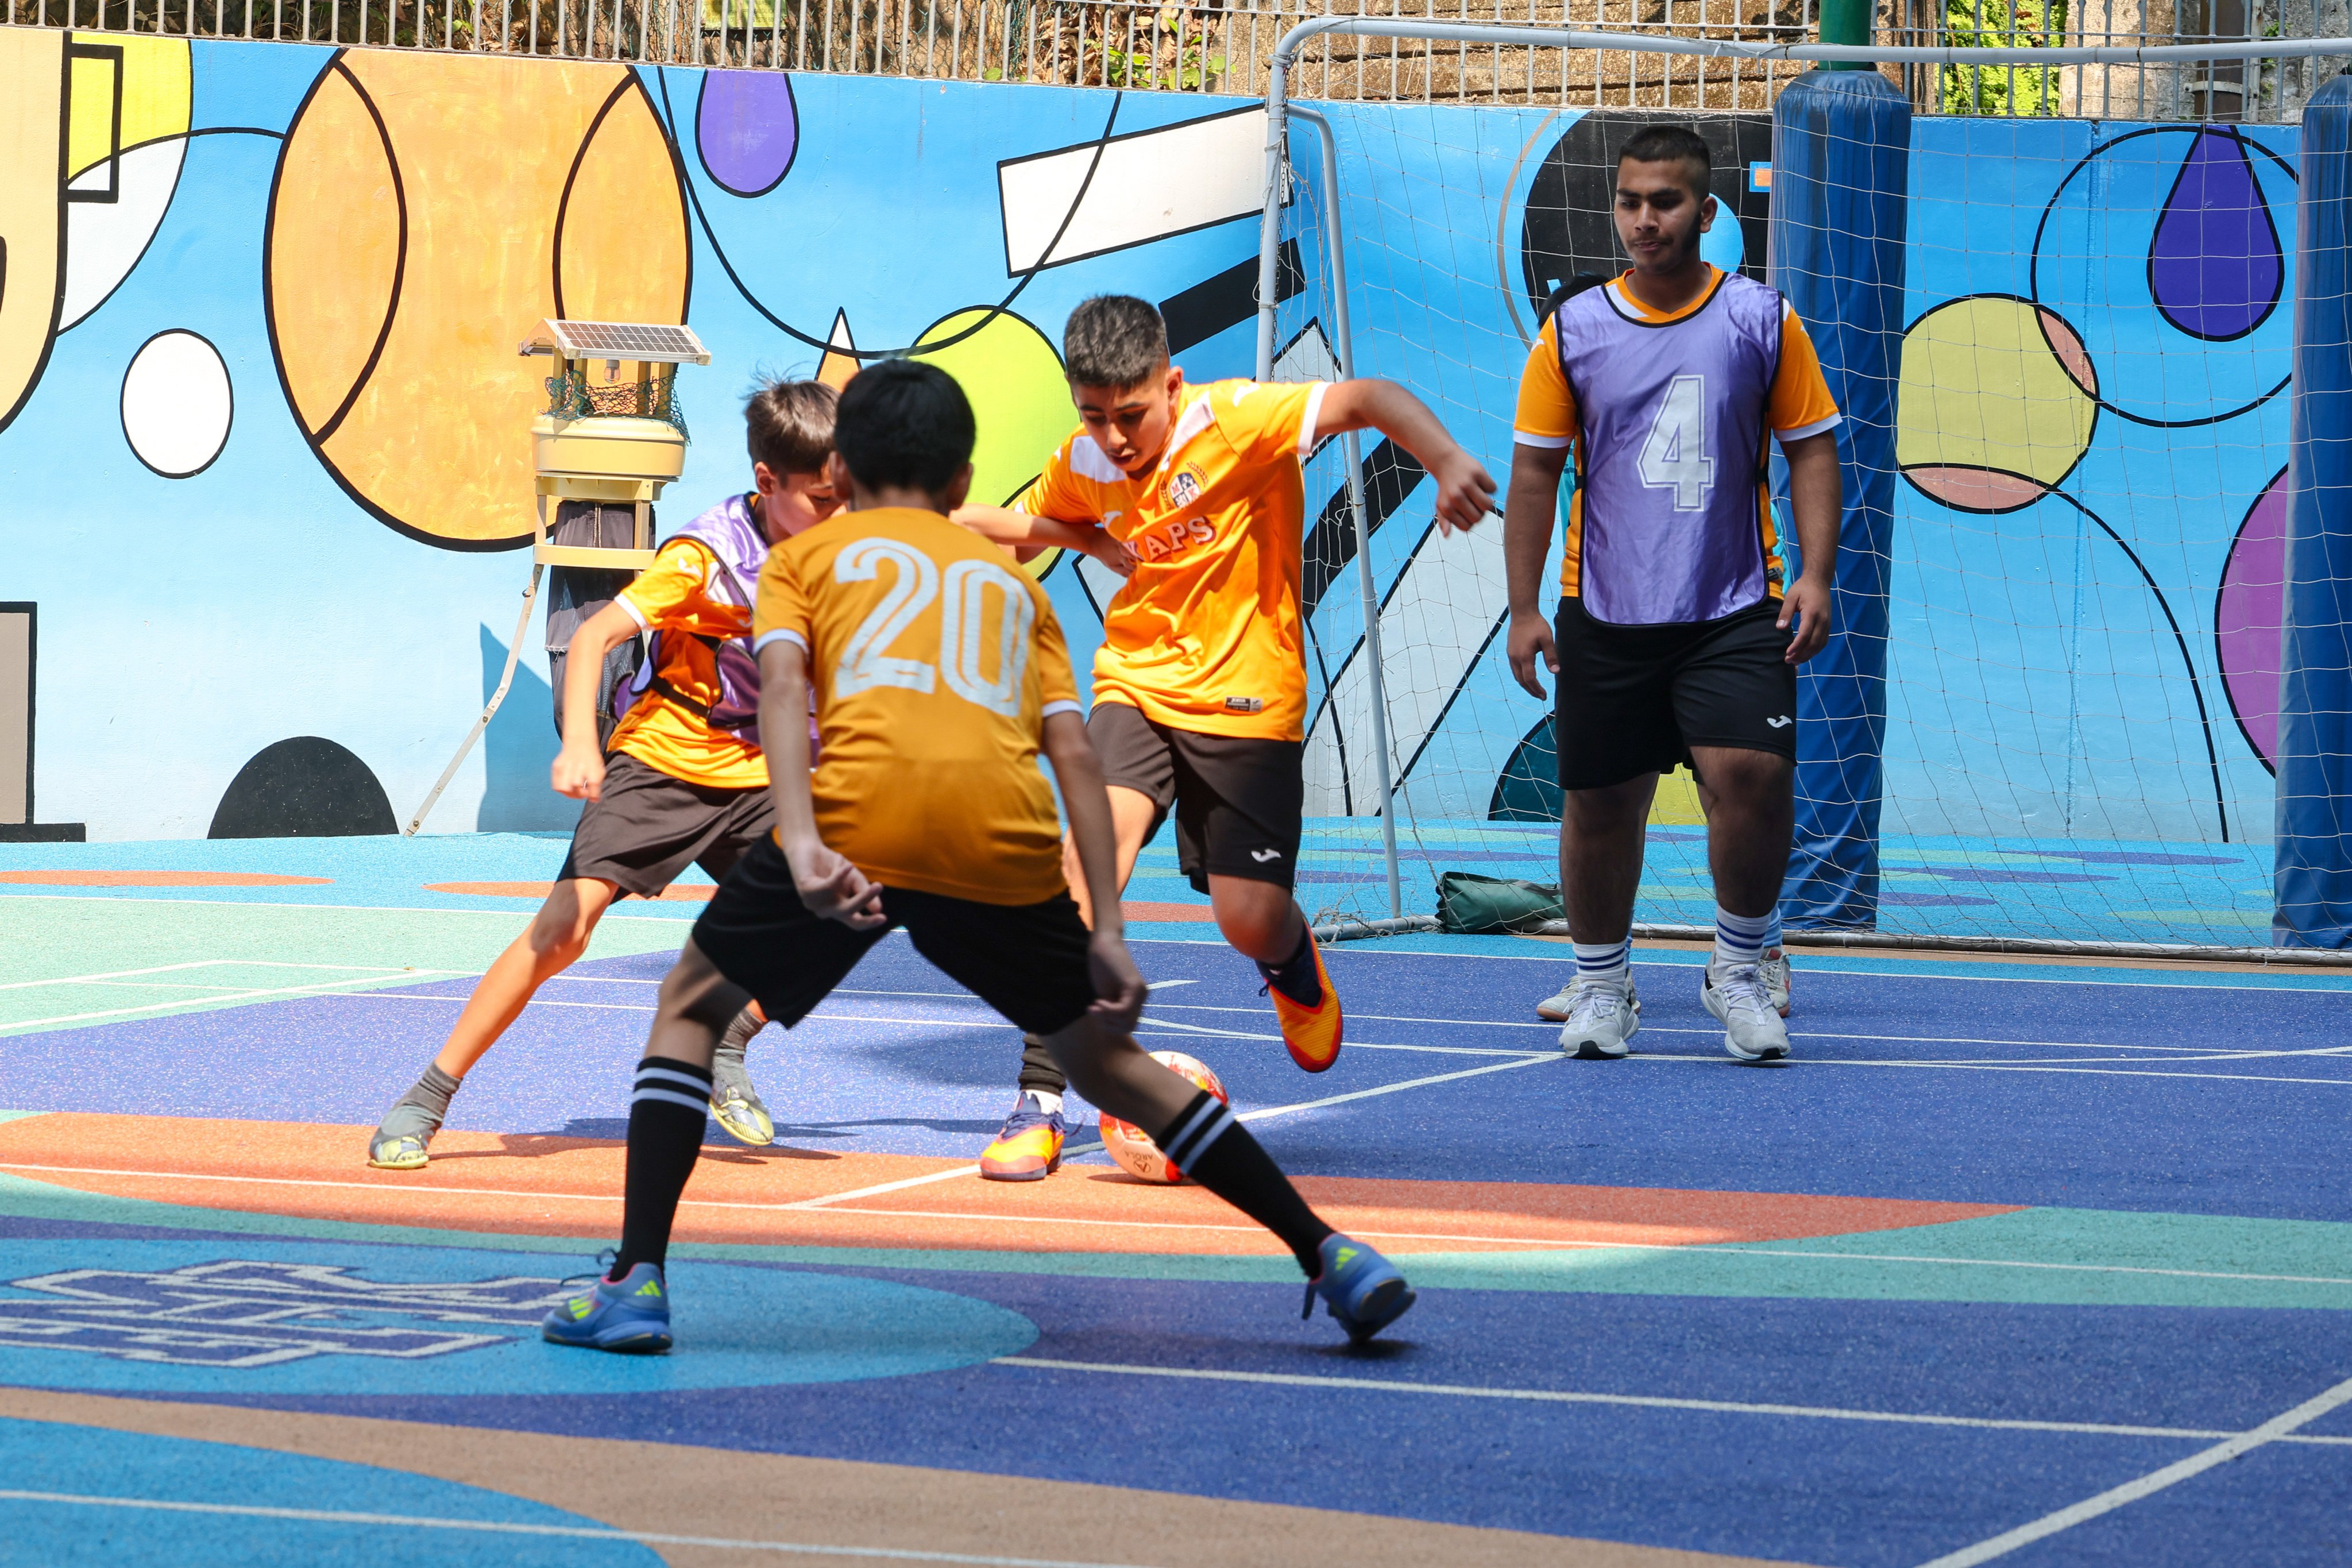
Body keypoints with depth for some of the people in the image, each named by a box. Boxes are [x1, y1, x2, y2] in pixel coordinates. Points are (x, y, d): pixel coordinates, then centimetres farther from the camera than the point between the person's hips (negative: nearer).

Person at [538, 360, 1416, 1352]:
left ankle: (638, 1280, 7)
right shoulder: (1012, 582, 31)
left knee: (691, 1007, 20)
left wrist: (802, 843, -12)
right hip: (1006, 840, 3)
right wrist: (1106, 932, 12)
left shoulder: (806, 557, 24)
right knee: (1101, 1057, 23)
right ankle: (1329, 1257, 19)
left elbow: (782, 684, 2)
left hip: (858, 816, -2)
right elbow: (1075, 753, 17)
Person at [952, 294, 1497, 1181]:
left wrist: (1445, 462, -48)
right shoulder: (1082, 465, -2)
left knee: (1250, 924, -6)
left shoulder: (1238, 422, -19)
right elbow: (1041, 518, 23)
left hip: (1247, 699, -3)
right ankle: (1038, 1104, -21)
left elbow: (1370, 401, -30)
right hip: (1138, 685, 3)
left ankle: (1294, 965, 39)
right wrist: (952, 521, 7)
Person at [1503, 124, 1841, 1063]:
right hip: (1605, 615, 1)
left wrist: (1815, 577, -5)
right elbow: (1534, 470, 7)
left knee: (1753, 773, -18)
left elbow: (1811, 450, 6)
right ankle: (1600, 985, 25)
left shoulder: (1763, 320, 2)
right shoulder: (1572, 332, 3)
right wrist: (1524, 609, 2)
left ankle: (1738, 970, 1)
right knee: (1598, 806, 5)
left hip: (1734, 612, -1)